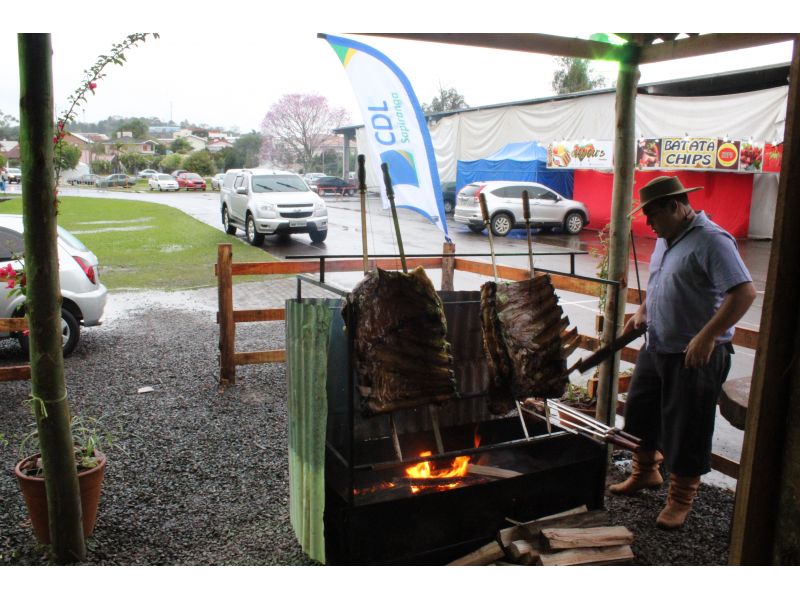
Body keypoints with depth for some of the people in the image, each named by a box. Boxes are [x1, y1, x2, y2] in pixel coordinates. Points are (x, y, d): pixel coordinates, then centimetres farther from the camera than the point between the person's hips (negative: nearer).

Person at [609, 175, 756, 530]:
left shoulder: (711, 240, -18)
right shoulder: (666, 239, 10)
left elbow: (744, 292, -25)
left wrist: (707, 336, -29)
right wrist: (642, 311, 8)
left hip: (695, 356, -9)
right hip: (655, 348, 9)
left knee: (687, 430, 4)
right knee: (640, 412, 20)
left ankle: (681, 498, 21)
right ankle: (645, 472, 41)